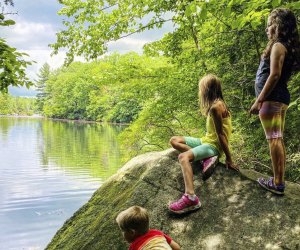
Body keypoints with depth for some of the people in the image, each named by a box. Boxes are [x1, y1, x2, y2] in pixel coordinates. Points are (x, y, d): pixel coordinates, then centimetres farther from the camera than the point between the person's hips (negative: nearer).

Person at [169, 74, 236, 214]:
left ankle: (191, 198, -47)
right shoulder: (217, 104, 13)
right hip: (206, 141, 10)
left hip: (214, 145, -10)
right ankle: (207, 157, -10)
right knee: (174, 141, 4)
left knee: (183, 157, -34)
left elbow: (220, 134, -18)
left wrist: (229, 159, -16)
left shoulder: (216, 107, -17)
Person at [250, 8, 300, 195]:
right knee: (278, 139, 11)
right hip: (281, 98, 10)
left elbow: (274, 75, -19)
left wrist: (259, 100, -21)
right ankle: (279, 180, 15)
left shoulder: (278, 46, -9)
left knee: (274, 139, -9)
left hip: (272, 98, -10)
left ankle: (277, 184, -7)